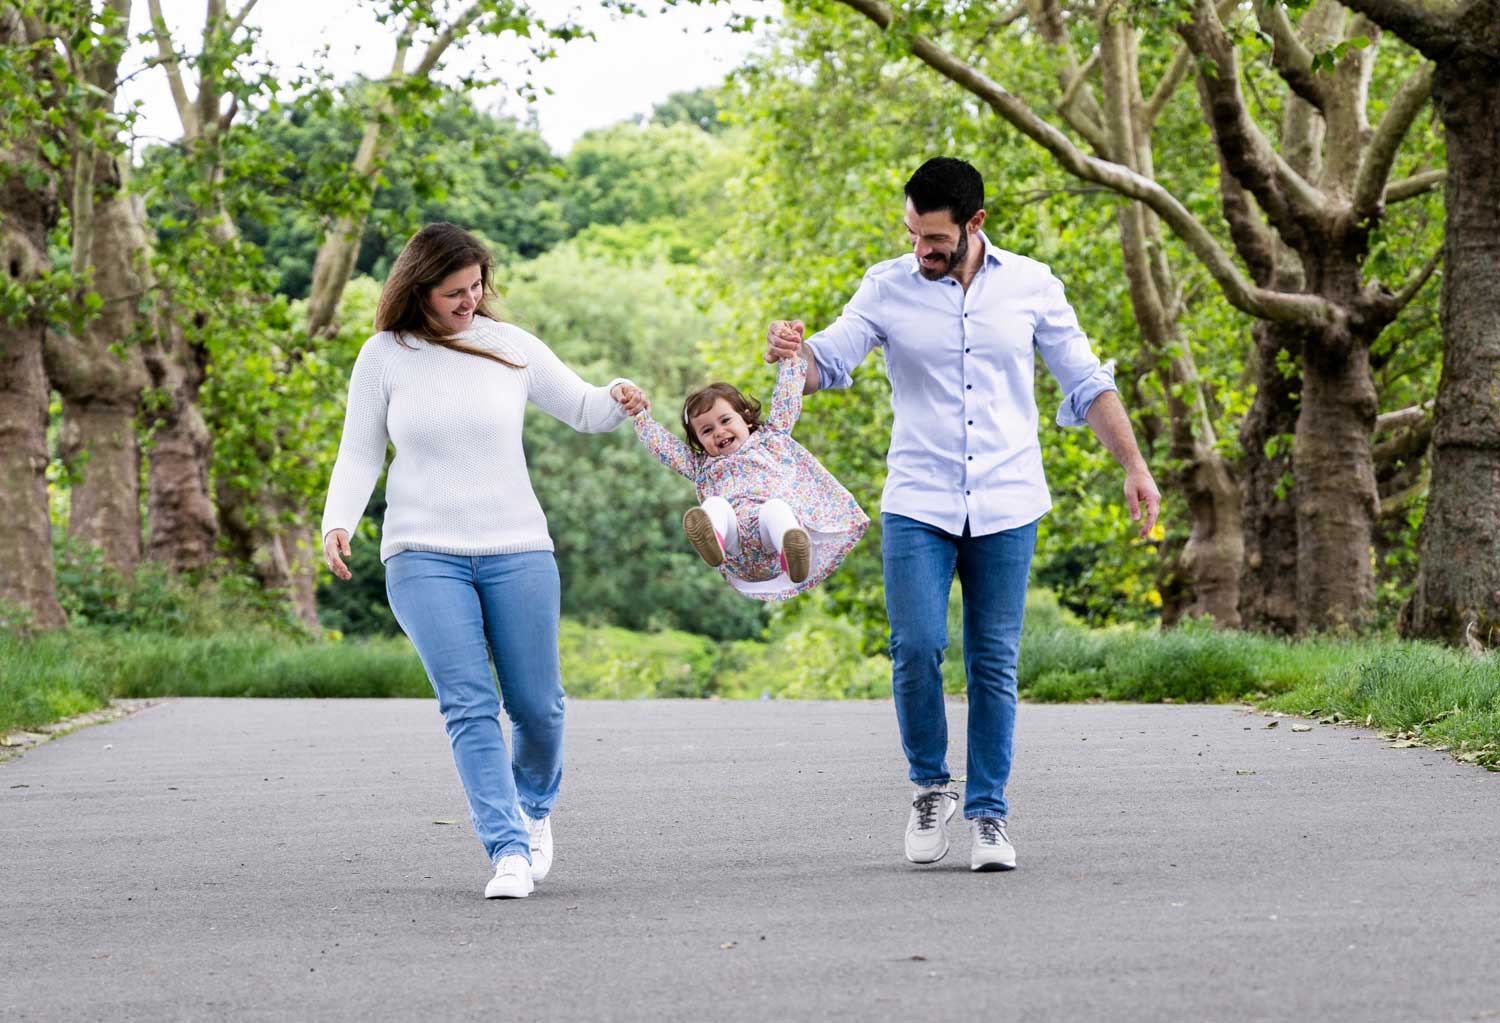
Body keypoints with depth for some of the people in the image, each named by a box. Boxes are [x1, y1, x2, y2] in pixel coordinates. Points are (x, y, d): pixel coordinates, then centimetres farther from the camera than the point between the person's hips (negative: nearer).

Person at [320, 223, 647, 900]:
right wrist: (338, 523, -9)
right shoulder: (384, 357, 1)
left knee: (536, 705, 6)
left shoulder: (510, 347, 3)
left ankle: (534, 808, 35)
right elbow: (359, 455, 7)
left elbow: (584, 413, 12)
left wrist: (617, 399, -11)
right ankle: (507, 850, -13)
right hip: (423, 557, -1)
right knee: (469, 705, -13)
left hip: (517, 550, 2)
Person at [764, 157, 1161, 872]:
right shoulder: (888, 287, 2)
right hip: (917, 506, 0)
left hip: (1006, 508, 0)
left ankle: (988, 813, 10)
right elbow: (826, 364, -4)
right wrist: (790, 353, -27)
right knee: (916, 649, -12)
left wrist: (1134, 467, 4)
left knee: (994, 665, 1)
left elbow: (1088, 384, 10)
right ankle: (930, 785, 11)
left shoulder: (1031, 286, 3)